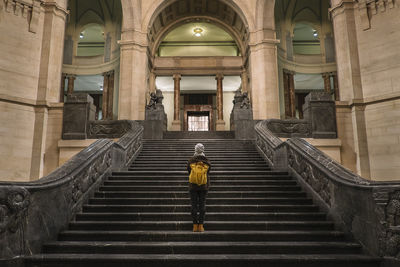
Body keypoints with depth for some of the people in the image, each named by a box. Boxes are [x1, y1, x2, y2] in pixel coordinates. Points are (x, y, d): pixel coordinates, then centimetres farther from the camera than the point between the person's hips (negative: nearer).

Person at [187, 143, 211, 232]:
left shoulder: (190, 161, -6)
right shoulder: (207, 162, -5)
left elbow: (189, 171, 7)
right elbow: (208, 173, 8)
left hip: (193, 186, 0)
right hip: (204, 186, 0)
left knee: (194, 205, 5)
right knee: (202, 205, 6)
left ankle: (195, 226, 6)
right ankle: (201, 226, 7)